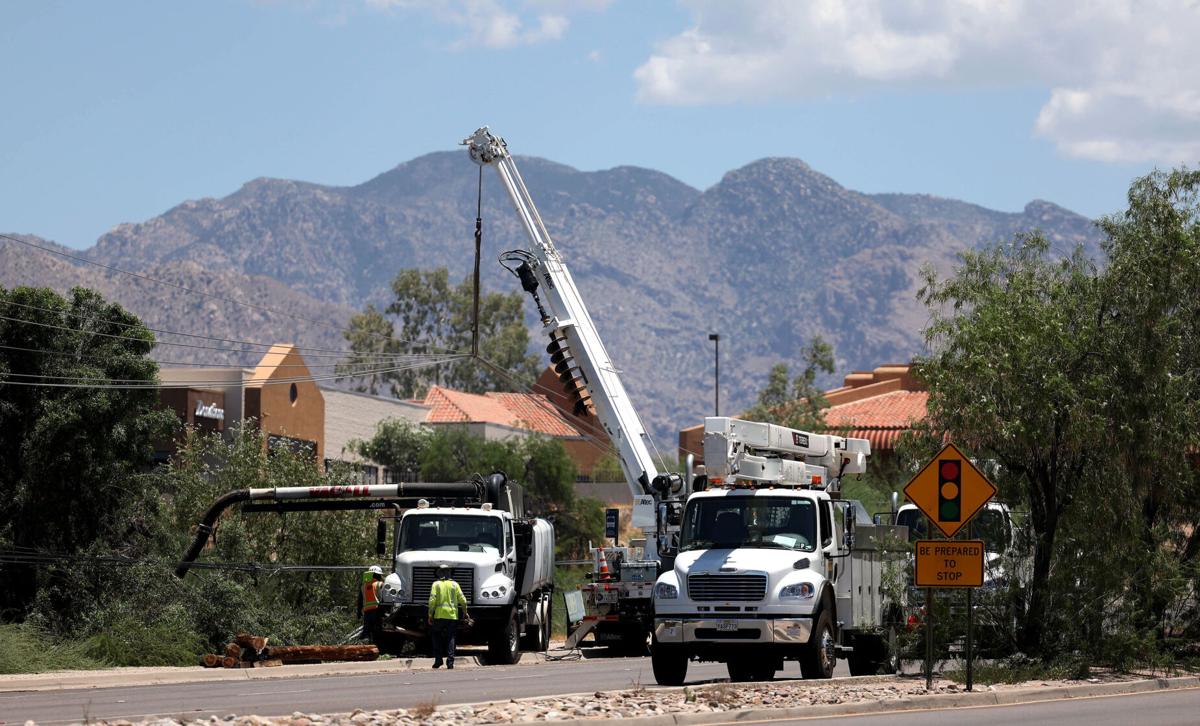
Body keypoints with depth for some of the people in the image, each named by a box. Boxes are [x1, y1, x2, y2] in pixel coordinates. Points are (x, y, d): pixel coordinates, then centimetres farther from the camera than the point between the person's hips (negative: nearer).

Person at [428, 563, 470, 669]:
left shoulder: (436, 584, 0)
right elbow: (462, 600, 4)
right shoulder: (454, 584, 6)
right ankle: (450, 662, -4)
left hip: (439, 616, -2)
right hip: (452, 616, 2)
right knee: (450, 639, 6)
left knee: (437, 637, 13)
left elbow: (432, 600, -8)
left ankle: (438, 660, 5)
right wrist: (464, 613, 19)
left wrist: (430, 615, -2)